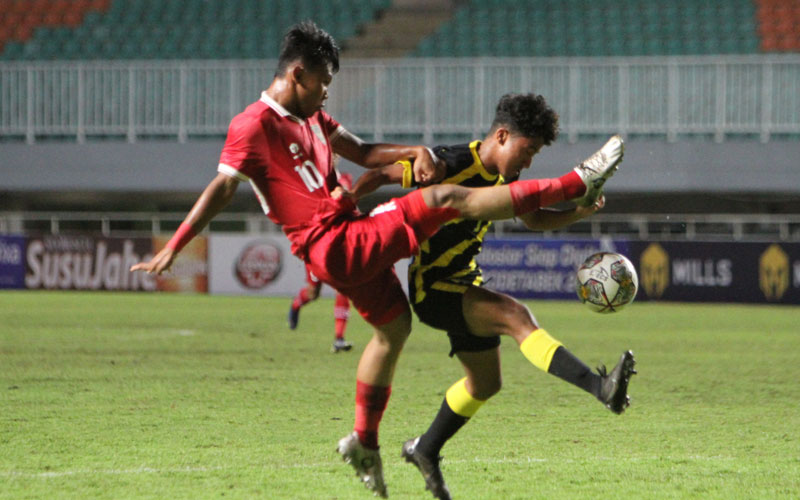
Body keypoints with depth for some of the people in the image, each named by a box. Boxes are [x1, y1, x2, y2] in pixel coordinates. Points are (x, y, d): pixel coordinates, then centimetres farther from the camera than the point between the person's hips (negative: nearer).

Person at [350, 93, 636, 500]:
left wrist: (579, 211, 0)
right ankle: (601, 388, -43)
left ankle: (426, 450, 37)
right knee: (515, 315, -28)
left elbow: (534, 219, 17)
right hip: (433, 288, -10)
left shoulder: (504, 178, 3)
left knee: (485, 383, 17)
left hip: (465, 284, 10)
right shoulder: (450, 166, -22)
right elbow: (381, 175, -16)